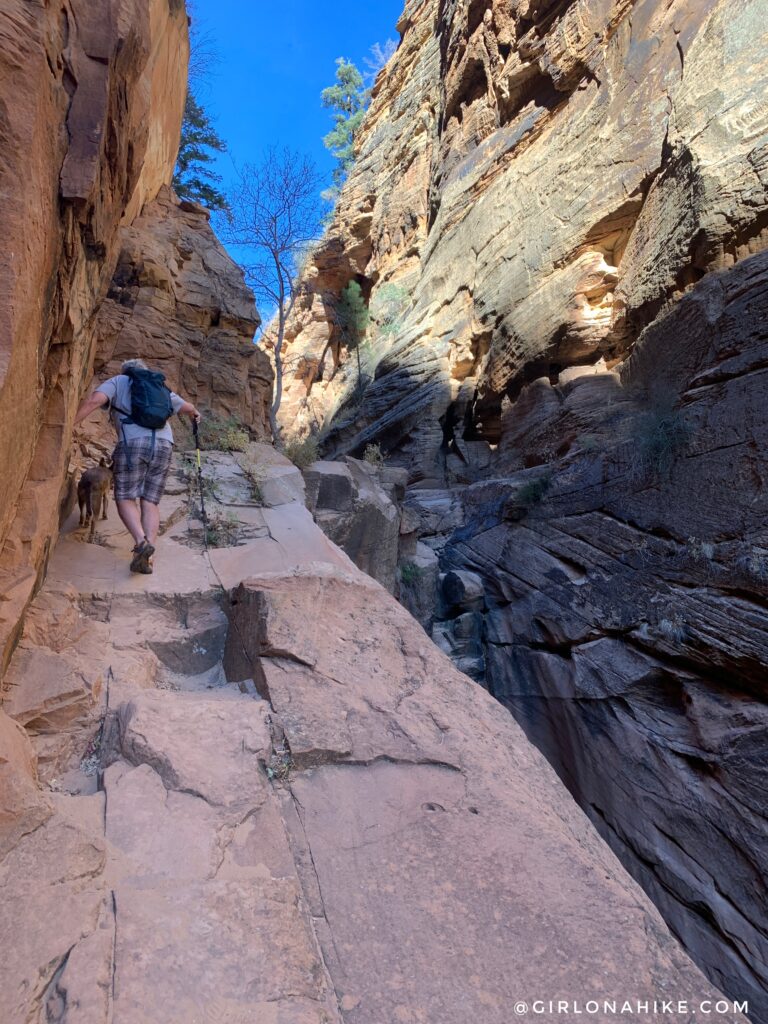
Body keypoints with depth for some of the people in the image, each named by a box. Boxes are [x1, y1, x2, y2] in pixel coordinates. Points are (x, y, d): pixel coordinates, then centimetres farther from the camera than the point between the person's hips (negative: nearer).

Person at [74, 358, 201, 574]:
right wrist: (195, 414, 61)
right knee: (150, 502, 6)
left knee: (125, 498, 3)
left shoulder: (118, 381, 16)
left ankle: (141, 541, -22)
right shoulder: (160, 388, 27)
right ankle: (147, 556, -6)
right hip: (164, 445, 4)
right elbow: (187, 407, 39)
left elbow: (94, 400, -3)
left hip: (132, 443, -3)